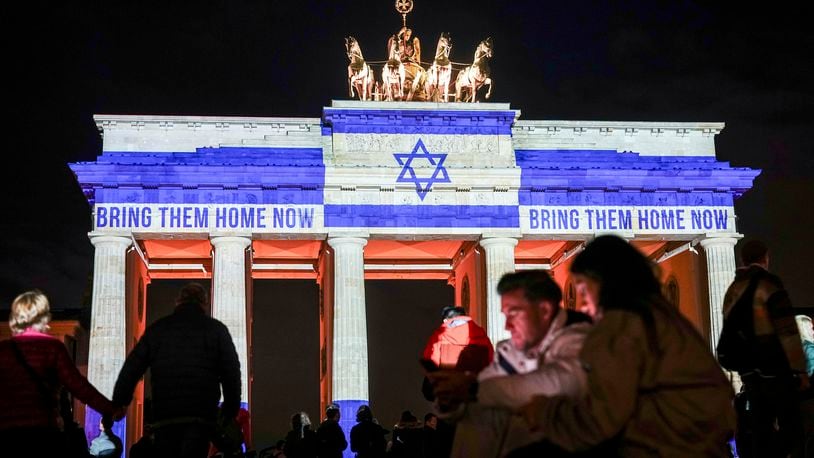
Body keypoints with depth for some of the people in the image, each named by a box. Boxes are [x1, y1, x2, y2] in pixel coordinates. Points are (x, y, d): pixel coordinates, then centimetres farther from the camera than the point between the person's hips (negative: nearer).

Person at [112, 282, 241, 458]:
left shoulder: (156, 329, 13)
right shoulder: (216, 329, 8)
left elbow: (130, 371, 10)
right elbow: (232, 374, 4)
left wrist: (117, 406, 14)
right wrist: (230, 412, 11)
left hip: (164, 415, 2)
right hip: (200, 415, -2)